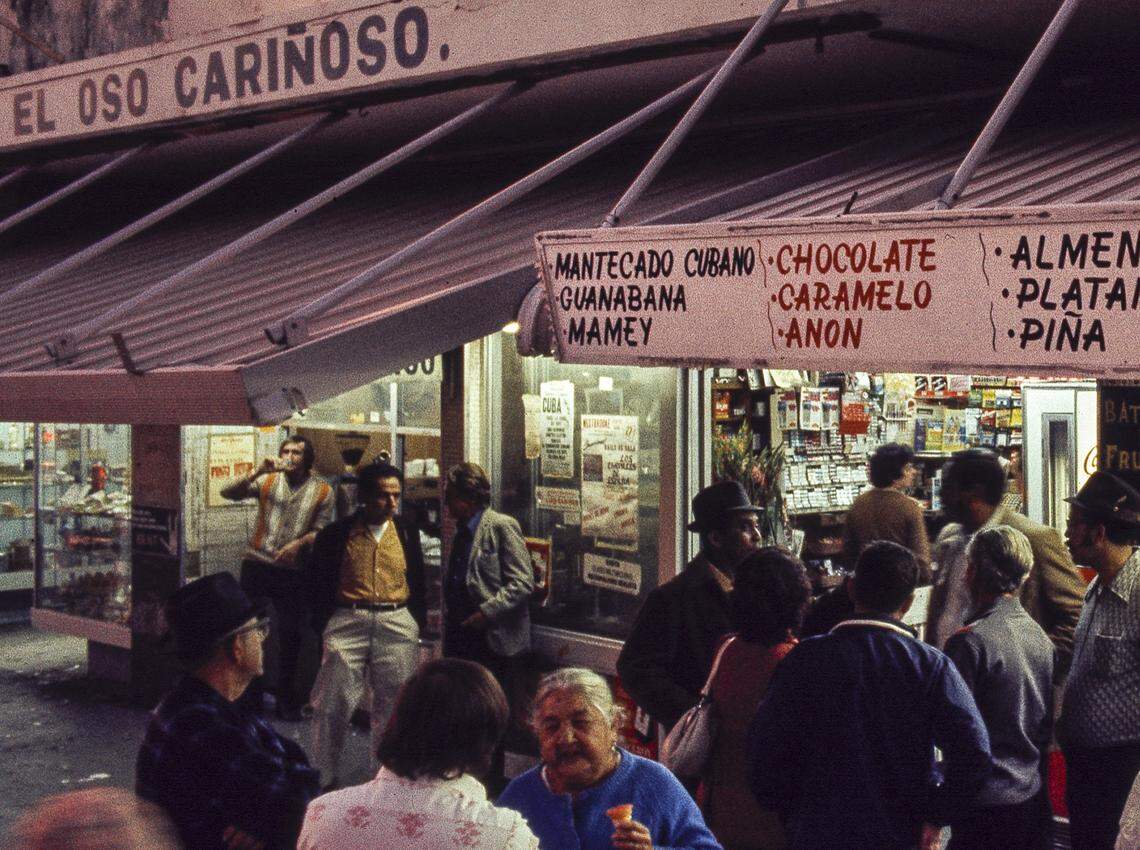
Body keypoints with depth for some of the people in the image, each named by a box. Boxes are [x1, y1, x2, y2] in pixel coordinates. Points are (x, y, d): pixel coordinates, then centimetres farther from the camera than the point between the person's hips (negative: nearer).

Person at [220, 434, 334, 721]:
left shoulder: (323, 490, 3)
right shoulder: (267, 481, 5)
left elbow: (321, 530, 1)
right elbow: (228, 492, -5)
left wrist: (298, 543, -17)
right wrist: (258, 472, -16)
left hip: (293, 570, -1)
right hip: (257, 564, 1)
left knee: (290, 634, 5)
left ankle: (286, 698, 19)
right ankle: (251, 694, 17)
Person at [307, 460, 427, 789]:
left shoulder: (406, 531, 9)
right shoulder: (336, 534, 0)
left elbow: (419, 582, 17)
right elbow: (318, 585, 6)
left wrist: (419, 624, 12)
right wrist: (323, 626, 2)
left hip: (398, 624, 2)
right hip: (348, 620, -2)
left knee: (393, 705, 7)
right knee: (332, 703, -3)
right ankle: (324, 778, 8)